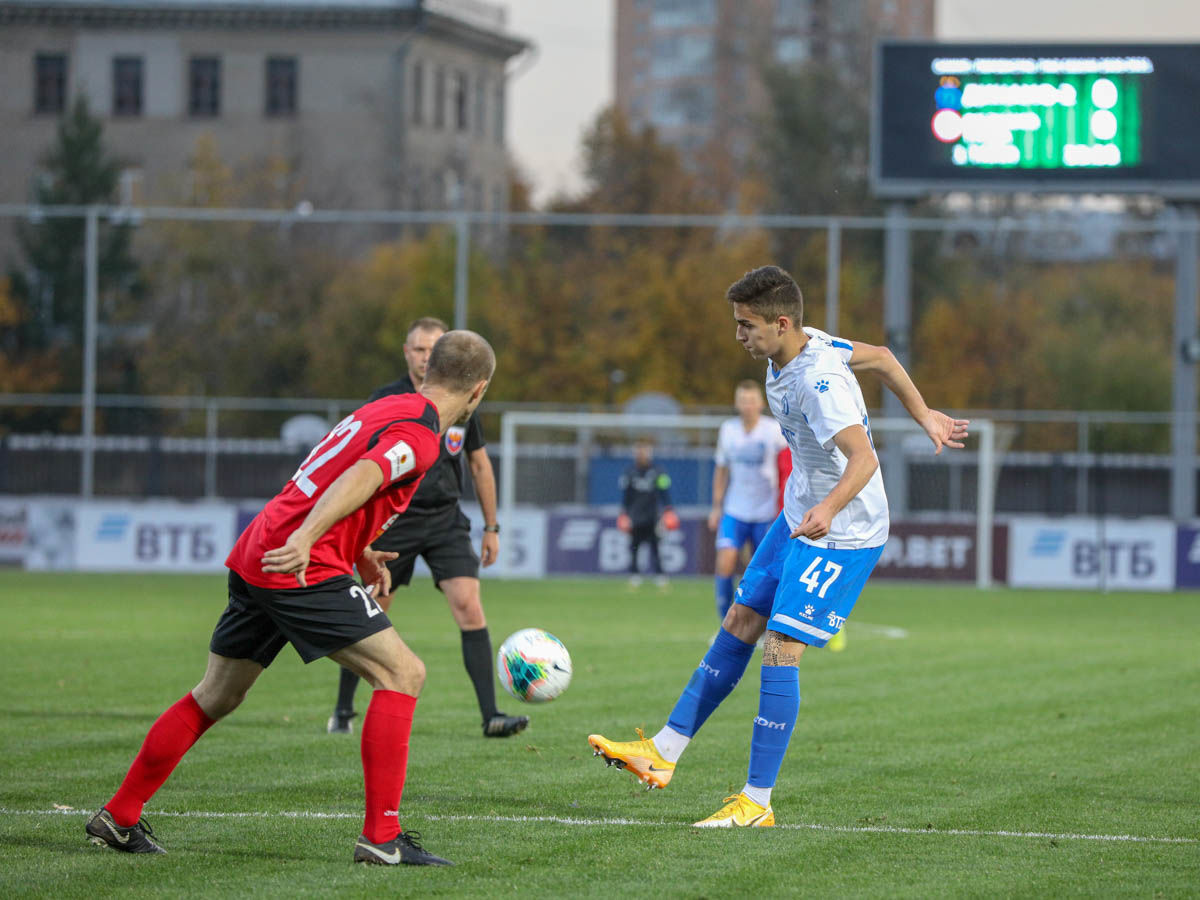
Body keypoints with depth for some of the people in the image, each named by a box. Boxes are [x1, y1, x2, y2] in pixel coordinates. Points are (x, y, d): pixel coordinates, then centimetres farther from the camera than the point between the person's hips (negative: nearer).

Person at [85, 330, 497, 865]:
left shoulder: (387, 409, 20)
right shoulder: (418, 434, -10)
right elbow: (362, 477, -28)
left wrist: (360, 552, 27)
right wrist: (305, 539, -39)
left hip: (254, 558, 10)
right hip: (303, 572, -10)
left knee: (216, 696, 19)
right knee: (402, 674, -7)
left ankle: (118, 818, 25)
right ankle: (382, 837, -12)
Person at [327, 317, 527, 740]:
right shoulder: (385, 401, -5)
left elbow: (480, 465, 15)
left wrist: (492, 527, 14)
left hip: (445, 519, 2)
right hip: (393, 519, -2)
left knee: (469, 607, -14)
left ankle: (491, 716, -16)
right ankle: (342, 712, 23)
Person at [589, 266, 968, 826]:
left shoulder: (818, 382, -28)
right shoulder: (804, 346, 0)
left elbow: (863, 458, -39)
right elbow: (879, 358, 14)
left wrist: (829, 508, -55)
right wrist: (923, 416, 22)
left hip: (841, 535, -10)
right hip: (799, 519, 10)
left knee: (780, 651, -13)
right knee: (739, 624, 11)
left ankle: (757, 801, -9)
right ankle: (664, 753, 17)